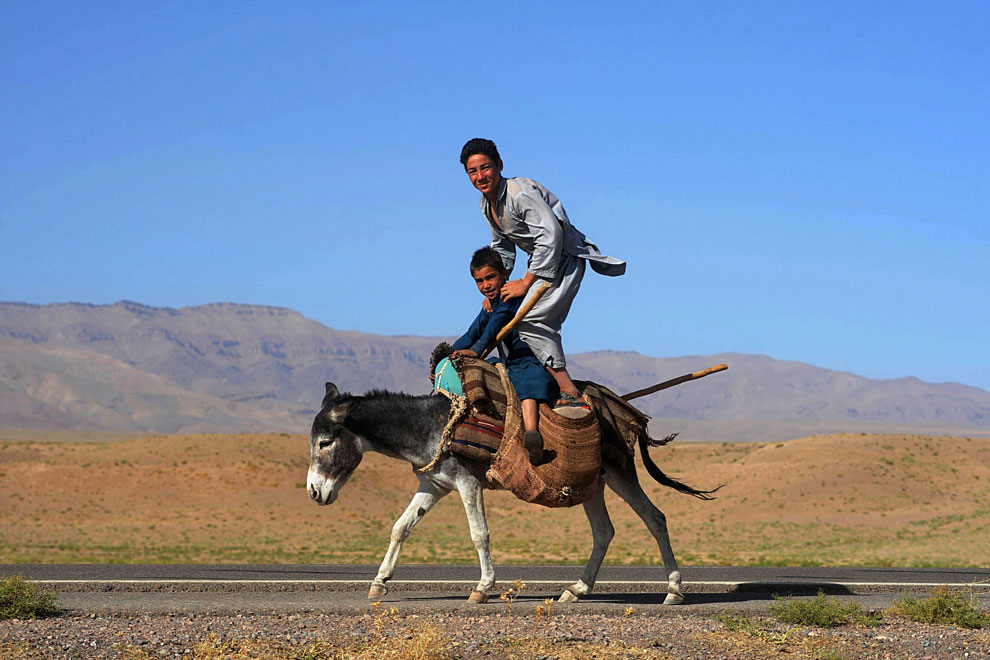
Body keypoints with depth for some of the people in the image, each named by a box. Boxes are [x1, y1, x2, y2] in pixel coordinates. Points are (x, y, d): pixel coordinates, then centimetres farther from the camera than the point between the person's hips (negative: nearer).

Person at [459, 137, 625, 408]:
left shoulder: (520, 193, -24)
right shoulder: (487, 203, 6)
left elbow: (550, 235, -32)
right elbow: (502, 248, 19)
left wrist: (525, 283, -26)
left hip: (565, 257, -10)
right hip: (543, 260, 10)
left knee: (529, 319, -22)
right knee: (543, 328, 13)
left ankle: (569, 391, -25)